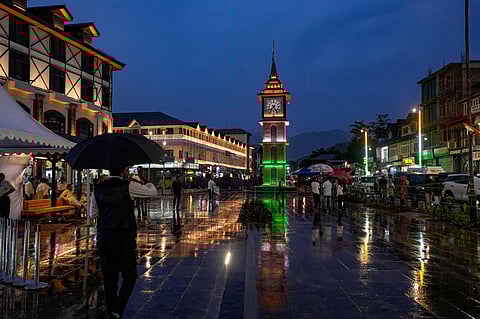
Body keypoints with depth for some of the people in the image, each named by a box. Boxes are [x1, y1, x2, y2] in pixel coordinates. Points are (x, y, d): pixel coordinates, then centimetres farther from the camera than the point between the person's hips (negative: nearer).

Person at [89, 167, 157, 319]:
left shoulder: (98, 188, 5)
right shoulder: (129, 186, -10)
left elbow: (92, 214, 17)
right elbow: (153, 191, 2)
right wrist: (142, 183, 19)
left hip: (103, 239, 5)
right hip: (123, 239, -5)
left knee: (109, 278, 15)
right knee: (130, 275, 10)